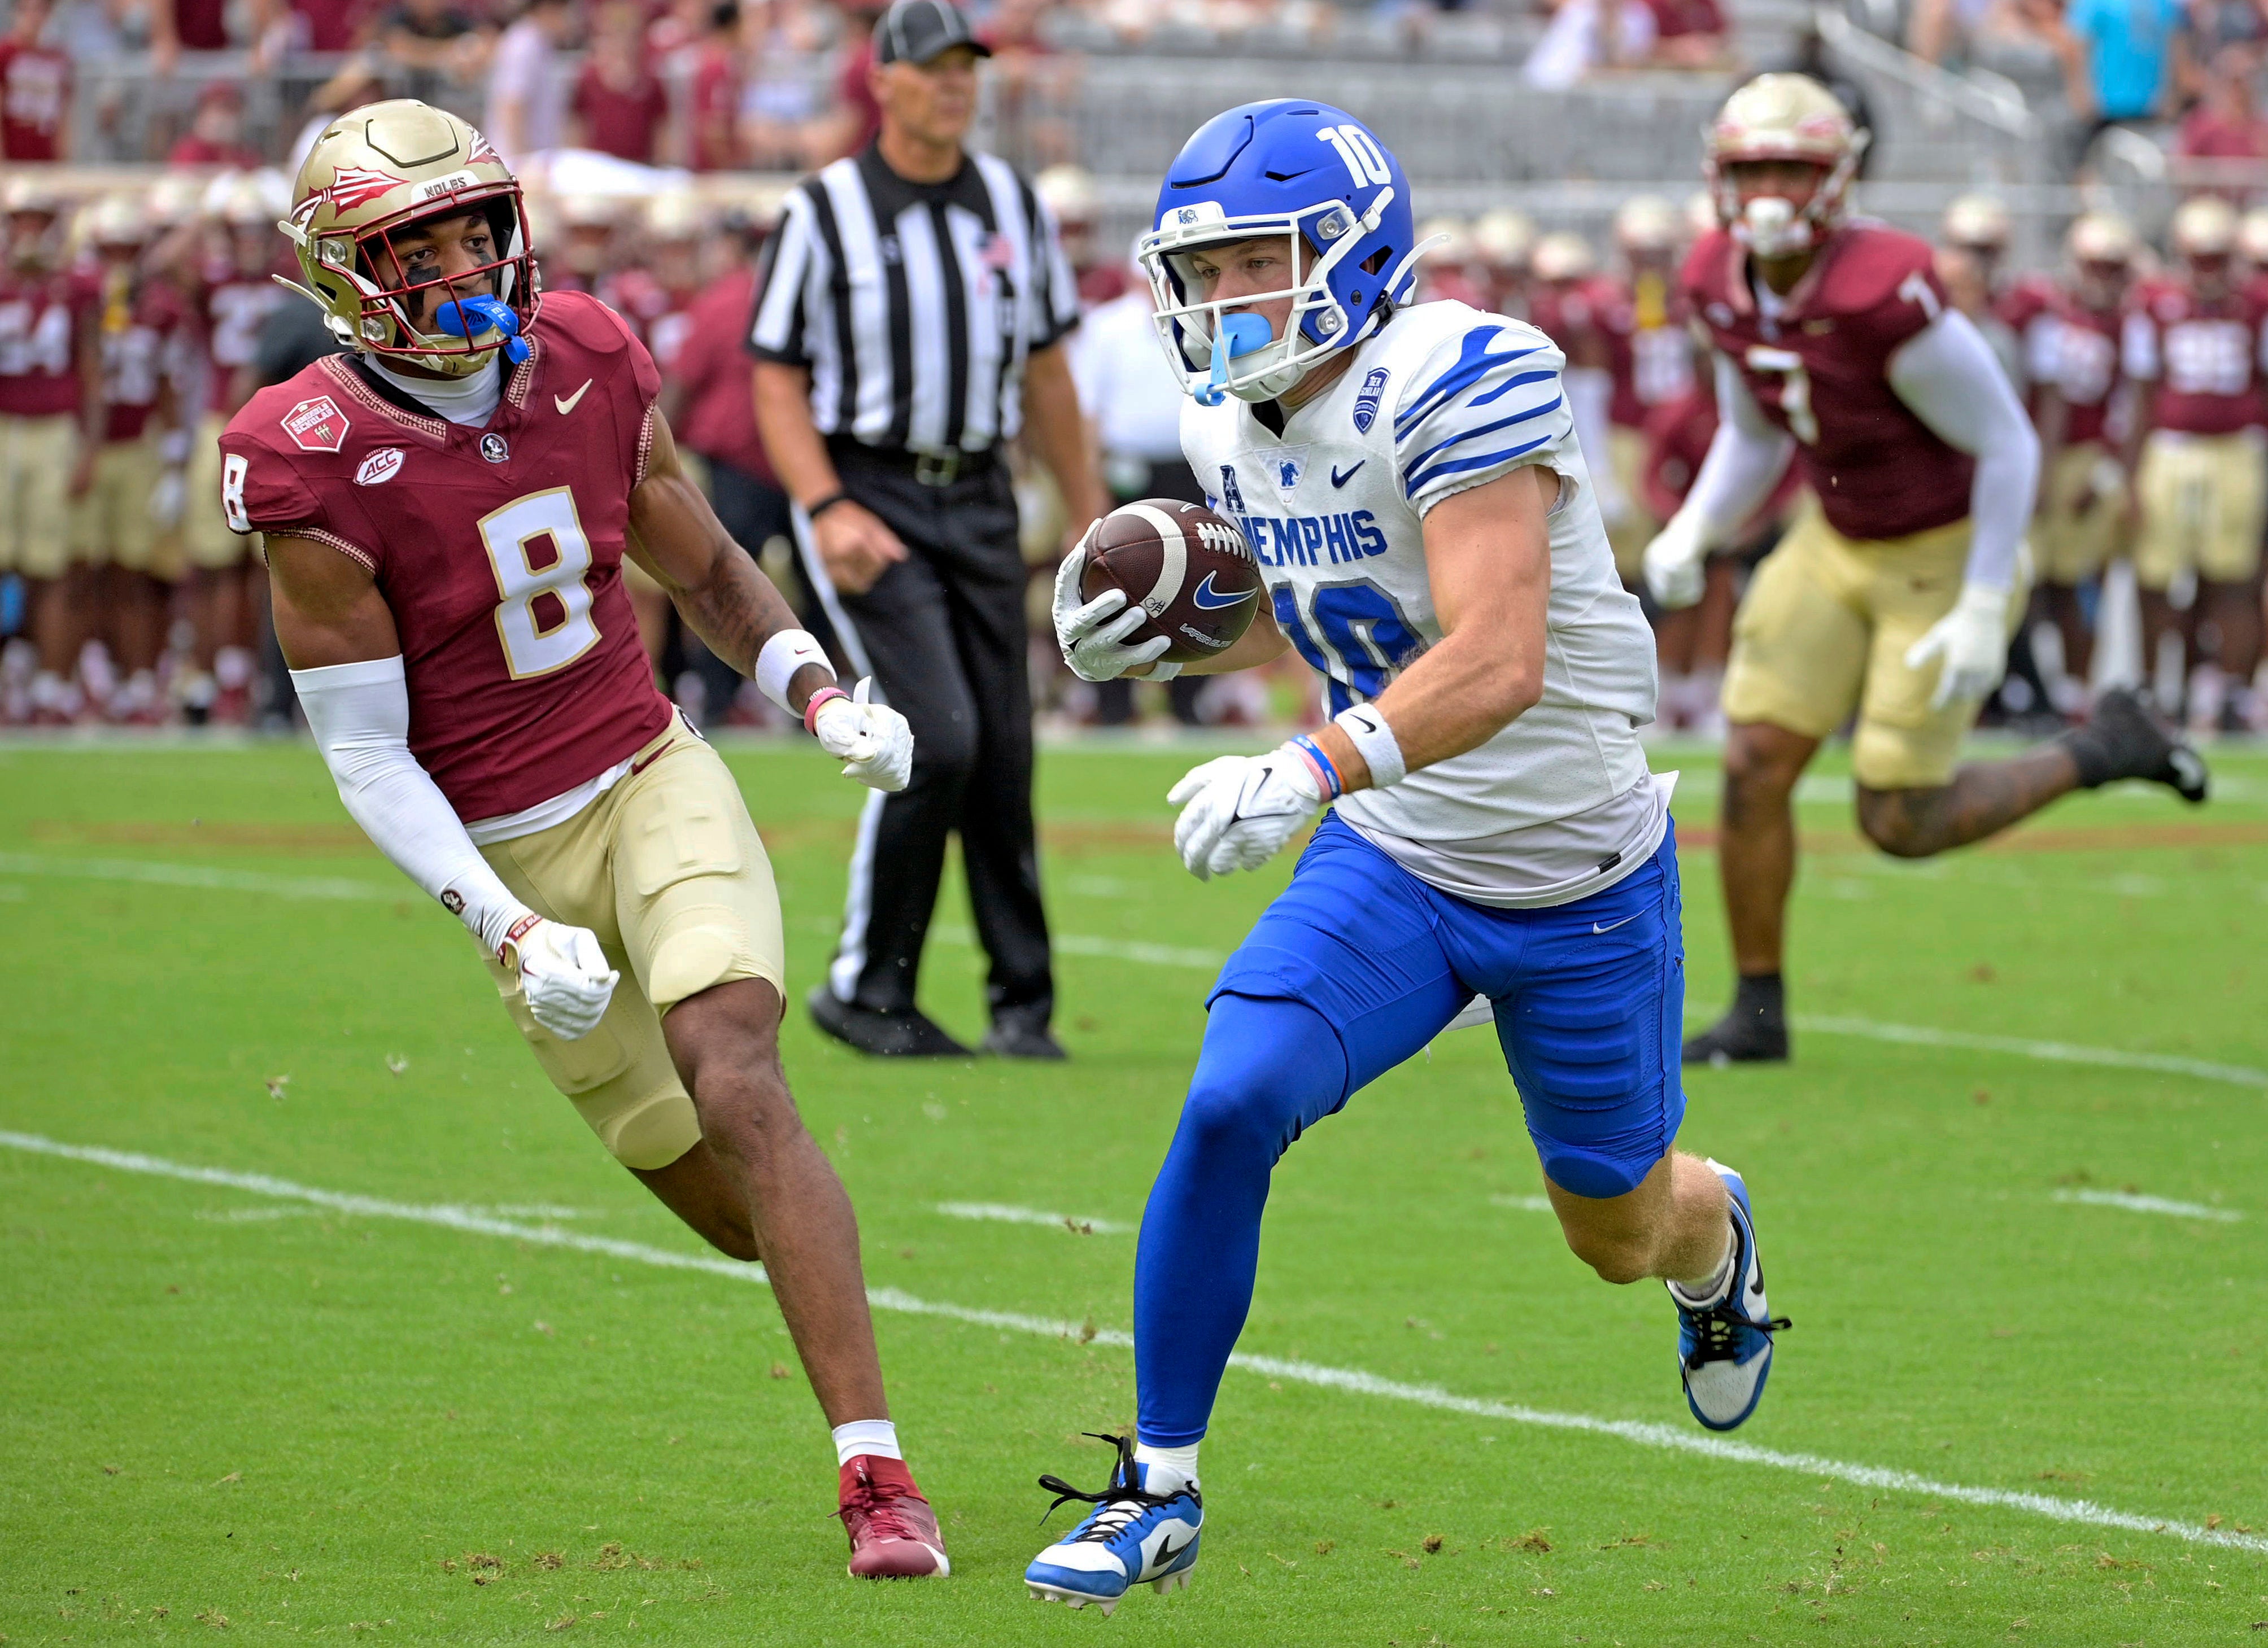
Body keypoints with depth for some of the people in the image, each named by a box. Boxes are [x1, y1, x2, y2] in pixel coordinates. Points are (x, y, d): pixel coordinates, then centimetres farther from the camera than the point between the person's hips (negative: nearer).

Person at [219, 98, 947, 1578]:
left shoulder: (590, 371, -3)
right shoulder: (321, 468, -15)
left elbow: (710, 577, 14)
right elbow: (367, 758, -13)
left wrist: (825, 700, -4)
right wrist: (511, 931, -23)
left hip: (653, 784, 1)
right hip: (511, 861, -1)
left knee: (735, 1083, -23)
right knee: (737, 1211, 5)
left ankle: (878, 1473, -25)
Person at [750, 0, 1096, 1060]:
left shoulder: (1012, 205, 10)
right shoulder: (824, 212, -5)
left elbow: (1044, 372, 17)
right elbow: (777, 381, -4)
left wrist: (1086, 518, 16)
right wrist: (828, 511, -18)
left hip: (980, 504, 5)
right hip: (867, 492, -5)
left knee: (1003, 753, 2)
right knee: (935, 738, -17)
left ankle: (1022, 1002, 11)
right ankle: (864, 988, -4)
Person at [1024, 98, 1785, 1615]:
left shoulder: (1465, 381, -27)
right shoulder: (1236, 429, -3)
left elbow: (1497, 661, -36)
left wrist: (1309, 773, -48)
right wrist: (1171, 628, -2)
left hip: (1580, 889, -4)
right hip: (1393, 866, 4)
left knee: (1621, 1231, 15)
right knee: (1230, 1107, -20)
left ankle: (1718, 1237, 55)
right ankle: (1161, 1488, -7)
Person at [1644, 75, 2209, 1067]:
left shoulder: (1887, 298, -32)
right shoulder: (1721, 287, -8)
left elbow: (2009, 445, -22)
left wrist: (1983, 614, -22)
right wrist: (1689, 536, -6)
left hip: (1949, 557, -6)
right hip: (1838, 543, 6)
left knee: (1900, 823, -3)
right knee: (1753, 768, -3)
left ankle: (2099, 752, 19)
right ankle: (1757, 1011, 12)